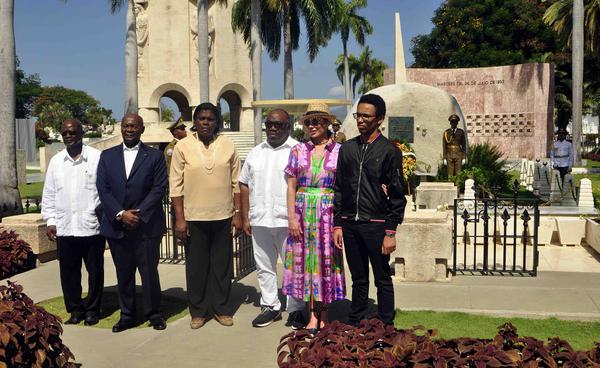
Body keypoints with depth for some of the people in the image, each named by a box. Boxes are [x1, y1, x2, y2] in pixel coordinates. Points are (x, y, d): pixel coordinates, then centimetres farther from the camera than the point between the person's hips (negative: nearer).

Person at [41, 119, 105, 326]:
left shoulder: (97, 158, -4)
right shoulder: (56, 161, 10)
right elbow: (49, 194, 13)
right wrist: (50, 220, 7)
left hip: (92, 226, -3)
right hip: (64, 228, 4)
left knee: (95, 271, 8)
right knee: (68, 272, 10)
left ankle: (92, 310, 23)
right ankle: (75, 310, 25)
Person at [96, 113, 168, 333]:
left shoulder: (155, 156, 3)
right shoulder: (107, 156, 11)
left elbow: (159, 188, -4)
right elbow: (103, 189, 3)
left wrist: (139, 215, -12)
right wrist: (121, 214, -10)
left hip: (146, 225, -2)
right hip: (116, 226, 3)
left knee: (149, 272, 2)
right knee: (123, 274, 10)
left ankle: (154, 314, 18)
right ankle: (127, 315, 22)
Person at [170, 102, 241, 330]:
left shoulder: (228, 146, 2)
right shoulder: (183, 147, -2)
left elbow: (236, 183, 4)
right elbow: (176, 186, -3)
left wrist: (237, 213, 1)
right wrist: (179, 218, -6)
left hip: (223, 217, 1)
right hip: (194, 217, -1)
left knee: (222, 265, 10)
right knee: (196, 266, 8)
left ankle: (221, 309, 24)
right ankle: (198, 311, 23)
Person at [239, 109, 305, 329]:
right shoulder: (256, 153, 13)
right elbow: (245, 186, 14)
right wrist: (245, 218, 8)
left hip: (288, 221, -5)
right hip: (259, 220, 5)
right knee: (264, 266, 12)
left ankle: (296, 310, 13)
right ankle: (270, 306, 25)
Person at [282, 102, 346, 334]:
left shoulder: (339, 151, 2)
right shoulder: (298, 151, 6)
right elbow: (291, 187, 5)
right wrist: (292, 217, -4)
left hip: (329, 212, -2)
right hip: (303, 212, 2)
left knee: (326, 260, 3)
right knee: (306, 261, 4)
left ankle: (325, 314, 16)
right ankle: (313, 314, 15)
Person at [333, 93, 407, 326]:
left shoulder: (389, 151, -3)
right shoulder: (347, 148, 9)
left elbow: (397, 195, -5)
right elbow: (339, 189, 12)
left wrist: (390, 232, -9)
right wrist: (338, 225, 6)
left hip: (376, 224, -4)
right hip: (349, 224, 4)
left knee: (382, 279, 6)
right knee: (358, 279, 14)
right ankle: (354, 326, 24)